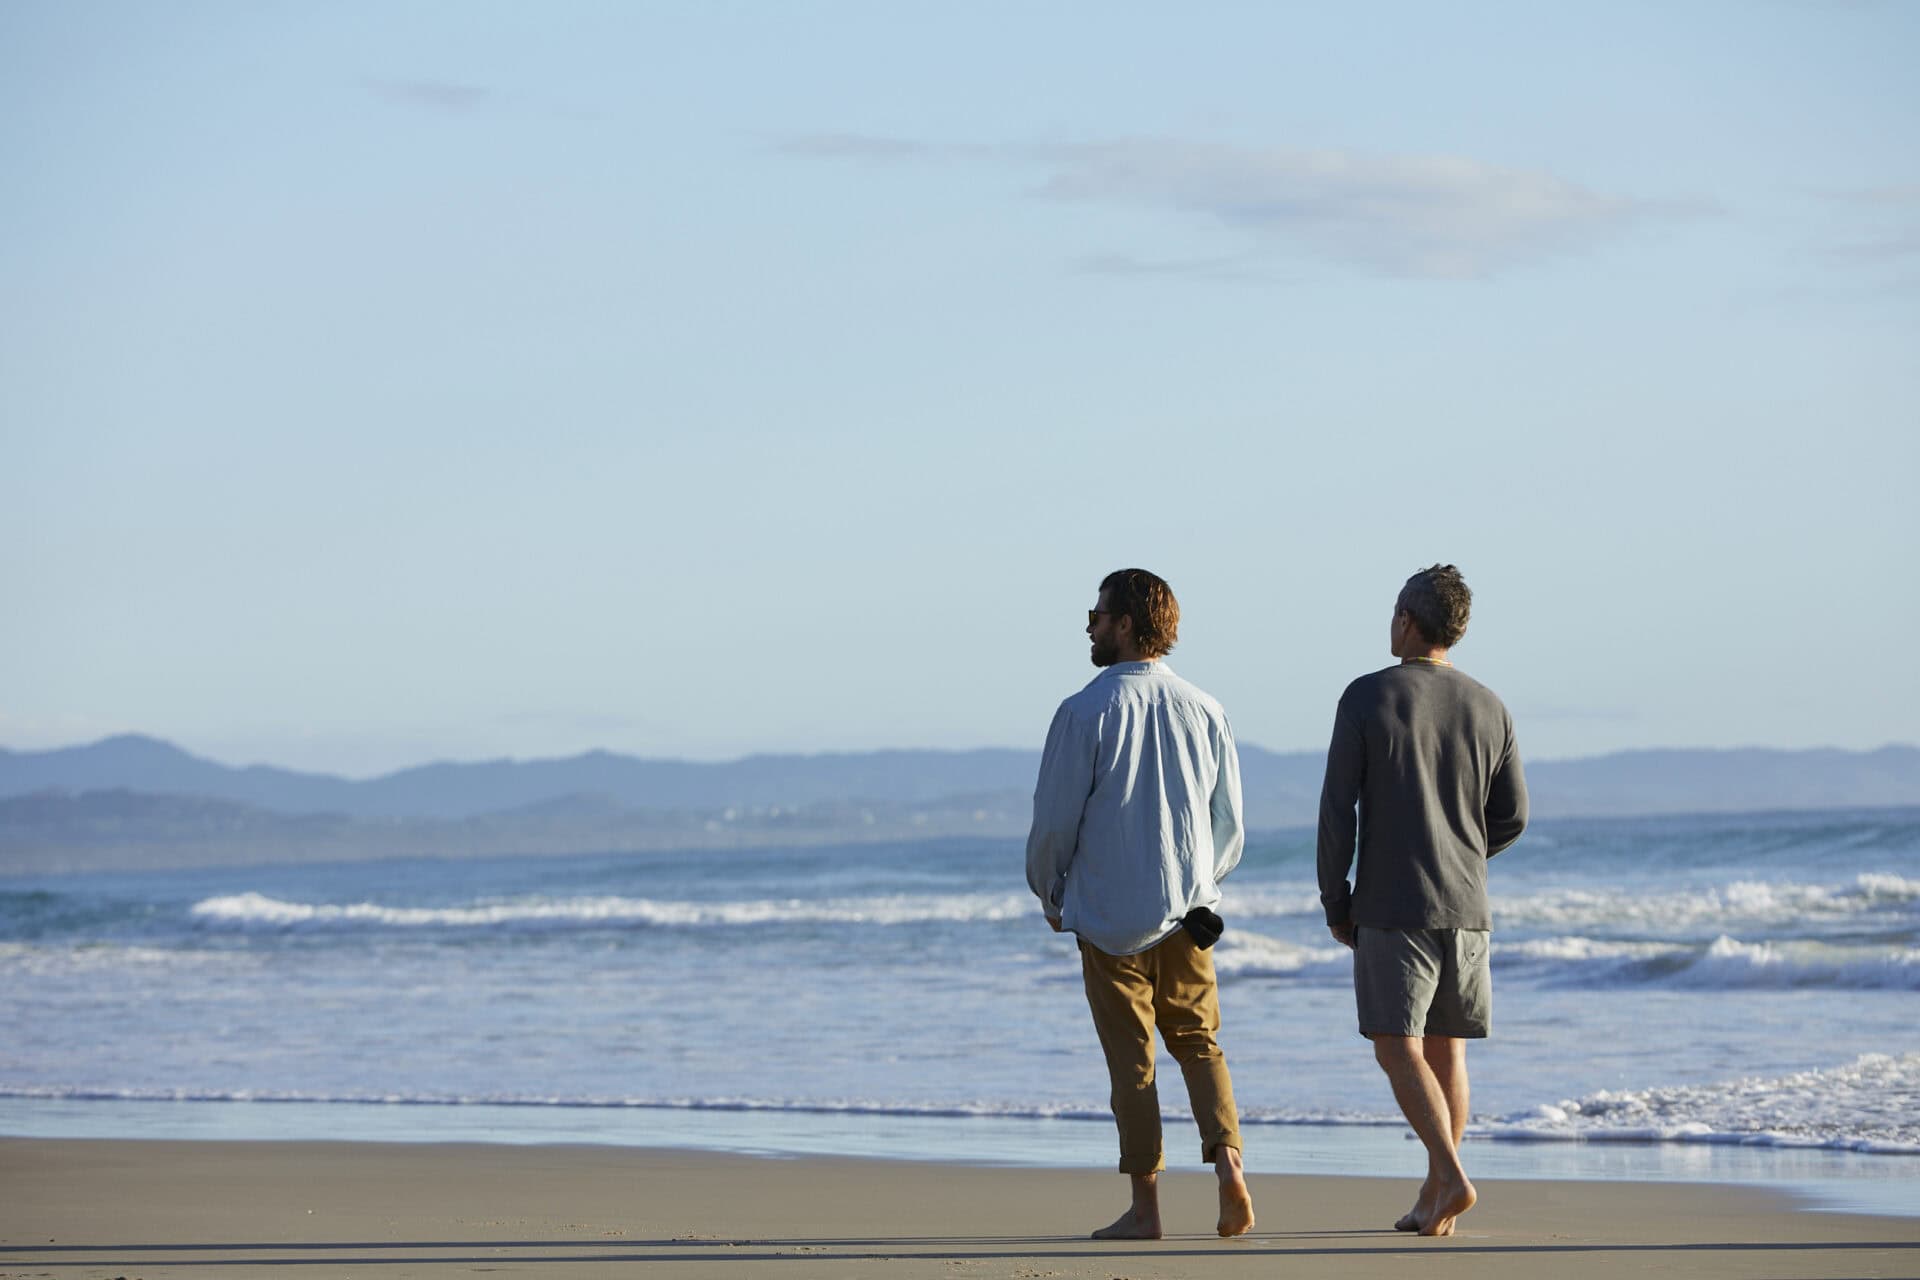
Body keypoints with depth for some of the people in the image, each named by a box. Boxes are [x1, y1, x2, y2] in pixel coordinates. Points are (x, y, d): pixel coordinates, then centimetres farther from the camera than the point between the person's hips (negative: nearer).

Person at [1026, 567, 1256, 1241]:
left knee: (1131, 1058, 3)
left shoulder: (1086, 712, -11)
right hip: (1188, 910, 4)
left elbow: (1054, 819, -8)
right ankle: (1228, 1161, -7)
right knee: (1198, 1042, 14)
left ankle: (1145, 1206, 5)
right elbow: (1229, 826, 8)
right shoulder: (1205, 711, 3)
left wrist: (1049, 894, 9)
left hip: (1109, 915, -3)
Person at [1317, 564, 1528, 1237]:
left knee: (1398, 1049, -4)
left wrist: (1335, 902, 1)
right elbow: (1511, 819, 8)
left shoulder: (1367, 698, -7)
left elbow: (1337, 809, -8)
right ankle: (1432, 1201, 12)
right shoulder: (1489, 709, 5)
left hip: (1391, 905, -4)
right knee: (1446, 1049, 11)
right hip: (1466, 905, 5)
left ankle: (1451, 1177, -21)